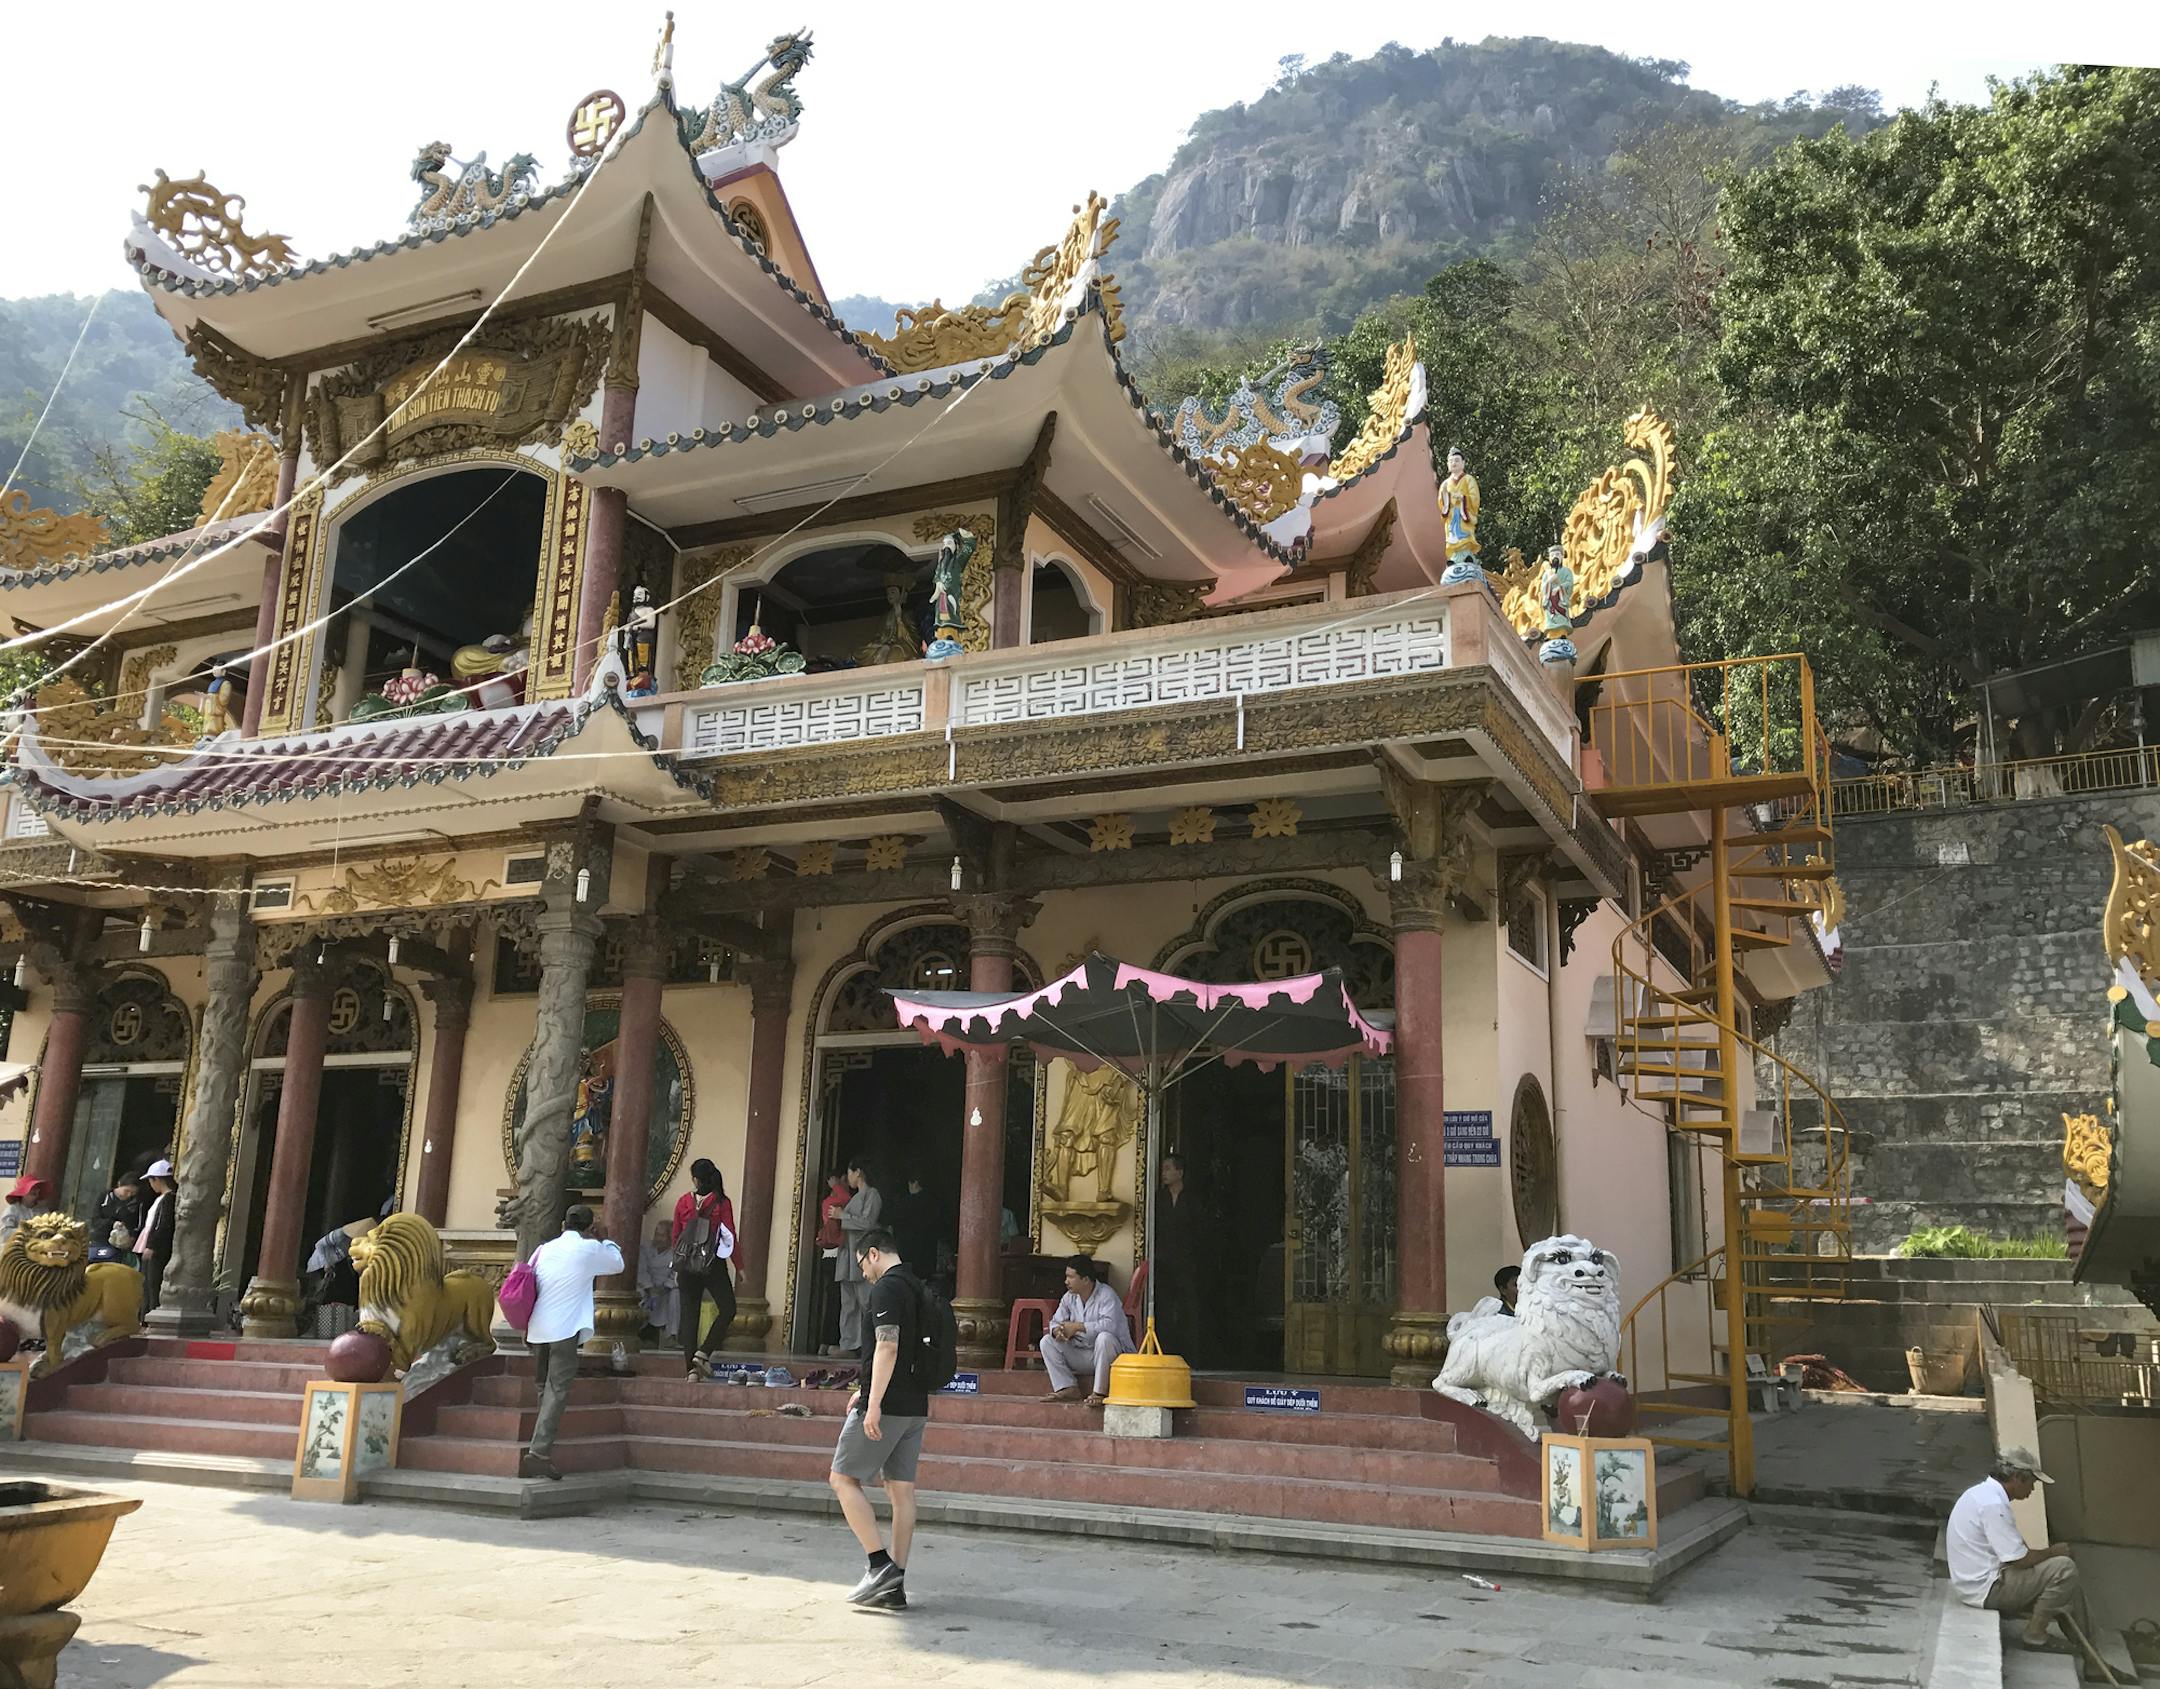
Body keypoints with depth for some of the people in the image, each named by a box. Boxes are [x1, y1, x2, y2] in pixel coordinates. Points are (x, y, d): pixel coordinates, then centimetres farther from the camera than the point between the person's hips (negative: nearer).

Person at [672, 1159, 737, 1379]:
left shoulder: (684, 1202, 1)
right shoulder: (721, 1202, -7)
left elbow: (676, 1236, 8)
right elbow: (730, 1237, -6)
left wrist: (678, 1265, 20)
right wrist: (737, 1266, 2)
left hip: (687, 1264, 3)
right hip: (714, 1264, -3)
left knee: (690, 1315, 8)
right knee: (727, 1310, 9)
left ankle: (691, 1366, 6)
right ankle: (704, 1352, -5)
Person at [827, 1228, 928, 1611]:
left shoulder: (886, 1287, -11)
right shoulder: (916, 1288, 17)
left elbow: (887, 1347, -21)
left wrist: (873, 1404, -22)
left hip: (887, 1406, -9)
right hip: (915, 1406, 9)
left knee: (843, 1478, 2)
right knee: (901, 1490, 8)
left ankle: (880, 1565, -6)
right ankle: (895, 1587, 10)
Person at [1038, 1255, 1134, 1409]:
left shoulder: (1106, 1295, -17)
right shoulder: (1070, 1297, 5)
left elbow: (1109, 1324, -32)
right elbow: (1056, 1321, 8)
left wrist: (1077, 1326, -27)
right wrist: (1057, 1330, -19)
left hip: (1114, 1354, -6)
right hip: (1082, 1354, 7)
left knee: (1104, 1338, -39)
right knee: (1046, 1341, -7)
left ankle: (1100, 1392, -27)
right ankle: (1068, 1388, -13)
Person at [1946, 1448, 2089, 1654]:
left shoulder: (1982, 1492, 9)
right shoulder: (1993, 1505, -23)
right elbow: (2019, 1560, -21)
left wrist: (2046, 1553, 11)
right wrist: (2052, 1551, -4)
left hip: (1973, 1579, 10)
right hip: (1985, 1588, -10)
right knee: (2064, 1568, -11)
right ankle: (2034, 1634, -2)